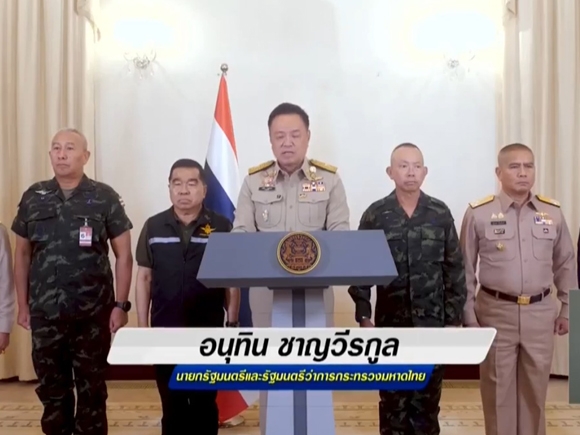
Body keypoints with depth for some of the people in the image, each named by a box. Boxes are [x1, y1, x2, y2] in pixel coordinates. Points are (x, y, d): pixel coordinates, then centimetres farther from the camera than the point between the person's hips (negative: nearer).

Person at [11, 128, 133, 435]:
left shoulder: (104, 198, -5)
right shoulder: (33, 198, 3)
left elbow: (123, 255, -3)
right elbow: (22, 254, 10)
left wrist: (121, 305, -8)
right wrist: (22, 305, 8)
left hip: (93, 314, -2)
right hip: (44, 314, 3)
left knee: (91, 389, 11)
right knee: (51, 389, 15)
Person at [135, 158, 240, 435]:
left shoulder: (222, 227, -3)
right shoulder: (153, 227, 2)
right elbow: (144, 278, 5)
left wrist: (232, 324, -2)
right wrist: (142, 326, 3)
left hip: (208, 331, -1)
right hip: (165, 331, 1)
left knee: (205, 403, 12)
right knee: (171, 404, 12)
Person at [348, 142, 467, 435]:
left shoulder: (440, 213, 0)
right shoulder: (375, 214, -2)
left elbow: (455, 269, 3)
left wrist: (454, 318, 1)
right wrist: (363, 316, -4)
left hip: (432, 321, 1)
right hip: (390, 322, 0)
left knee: (427, 395, 11)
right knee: (393, 396, 11)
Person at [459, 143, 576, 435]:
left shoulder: (553, 212, 2)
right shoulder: (478, 213, -8)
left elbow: (566, 265, 11)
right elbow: (464, 270, -3)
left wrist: (567, 309, 11)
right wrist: (468, 316, -3)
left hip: (540, 312, 3)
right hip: (497, 312, -3)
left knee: (535, 387, 15)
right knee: (498, 388, 9)